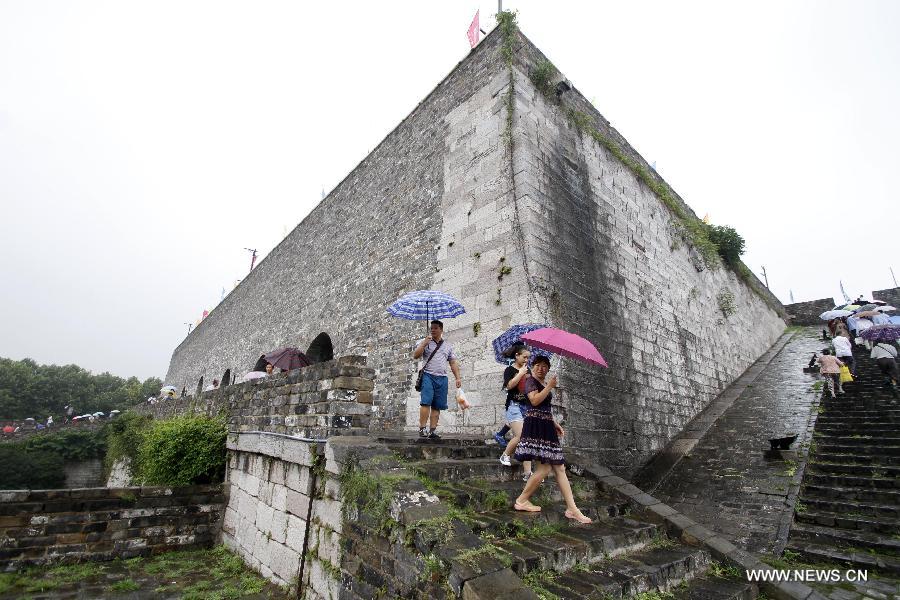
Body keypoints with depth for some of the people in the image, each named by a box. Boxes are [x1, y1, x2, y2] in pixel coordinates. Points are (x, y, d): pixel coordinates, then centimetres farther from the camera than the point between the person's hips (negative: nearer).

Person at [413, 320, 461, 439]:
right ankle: (422, 429, -12)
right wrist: (424, 343, -11)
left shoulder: (448, 346, 18)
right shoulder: (425, 342, 10)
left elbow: (453, 363, 16)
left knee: (437, 406, 1)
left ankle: (432, 431, 3)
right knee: (426, 402, -15)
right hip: (428, 376, -3)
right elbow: (415, 356, -1)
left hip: (442, 378, 3)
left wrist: (458, 378, 7)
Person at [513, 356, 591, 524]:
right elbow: (535, 401, -20)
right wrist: (550, 386, -17)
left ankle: (572, 509, 7)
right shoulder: (531, 381, -4)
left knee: (559, 467, 5)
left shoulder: (545, 384, 21)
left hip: (546, 427, 9)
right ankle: (522, 500, 0)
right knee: (546, 467, -13)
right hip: (535, 426, -9)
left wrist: (555, 424, 22)